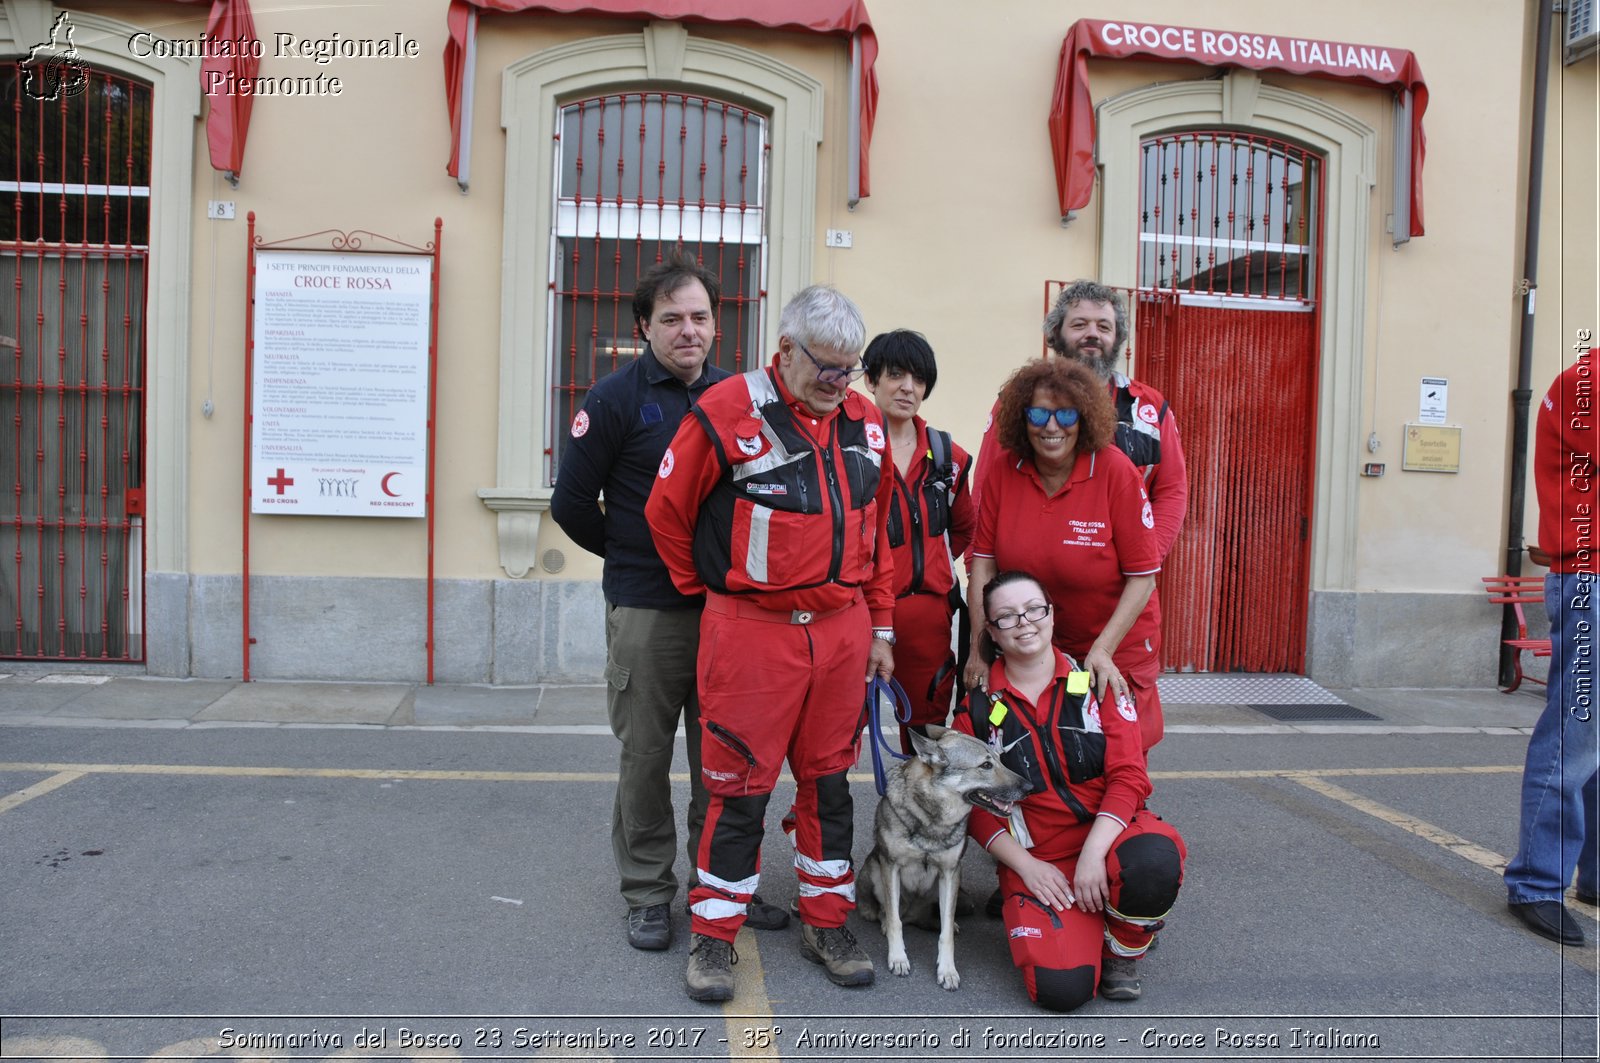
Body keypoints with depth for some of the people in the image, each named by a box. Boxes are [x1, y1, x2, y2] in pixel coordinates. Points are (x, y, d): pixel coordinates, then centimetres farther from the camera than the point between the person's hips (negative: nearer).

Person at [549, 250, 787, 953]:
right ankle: (648, 893, 22)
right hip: (646, 610, -3)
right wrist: (631, 555, 7)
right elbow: (571, 502, -1)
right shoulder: (618, 398, -5)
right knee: (645, 754, 6)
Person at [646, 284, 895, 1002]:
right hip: (752, 632, -5)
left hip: (841, 630, 5)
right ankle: (713, 934, 19)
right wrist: (705, 589, 5)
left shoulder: (865, 421, 8)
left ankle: (827, 923, 30)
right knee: (741, 785, 2)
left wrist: (880, 626, 13)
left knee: (829, 778, 14)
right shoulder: (728, 412, -11)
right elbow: (666, 510, -3)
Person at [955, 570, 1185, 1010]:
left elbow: (1129, 776, -6)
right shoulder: (978, 708, 3)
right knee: (1062, 988, -24)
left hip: (1109, 831, 1)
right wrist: (1025, 866, -9)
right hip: (1036, 859, 0)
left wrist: (1093, 852, -19)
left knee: (1154, 859, -36)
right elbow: (976, 807, 5)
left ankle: (1122, 951, -2)